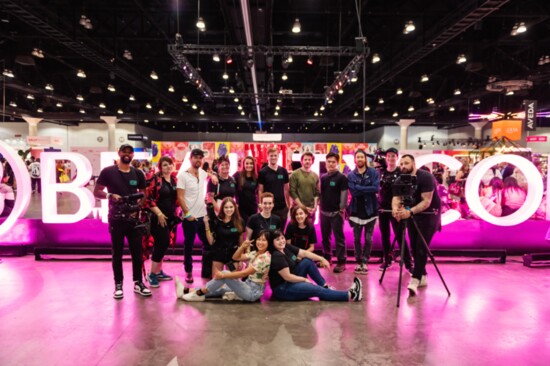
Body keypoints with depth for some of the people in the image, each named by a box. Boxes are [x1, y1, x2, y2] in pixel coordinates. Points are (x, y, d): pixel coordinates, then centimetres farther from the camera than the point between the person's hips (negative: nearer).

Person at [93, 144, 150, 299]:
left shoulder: (138, 174, 6)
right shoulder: (108, 172, -3)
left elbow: (143, 195, 13)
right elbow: (96, 192, -1)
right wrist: (110, 195, -20)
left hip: (133, 218, 3)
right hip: (116, 219, -2)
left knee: (137, 252, 6)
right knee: (117, 253, 7)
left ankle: (138, 283, 19)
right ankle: (118, 285, 19)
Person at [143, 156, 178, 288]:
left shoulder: (174, 179, 9)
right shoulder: (155, 179, -11)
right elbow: (148, 199, -16)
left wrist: (176, 213, 10)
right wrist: (159, 214, -18)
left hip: (170, 217, 7)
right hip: (159, 217, -7)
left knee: (162, 244, 13)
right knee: (162, 243, -9)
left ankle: (158, 271, 25)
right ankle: (152, 274, 5)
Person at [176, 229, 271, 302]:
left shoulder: (265, 258, -18)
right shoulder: (255, 253, 9)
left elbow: (244, 273, -22)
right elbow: (235, 257, 12)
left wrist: (223, 275, -21)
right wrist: (242, 246, -6)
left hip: (254, 292, -8)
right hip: (248, 287, 8)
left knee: (225, 273, -18)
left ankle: (199, 293, -10)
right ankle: (187, 291, 1)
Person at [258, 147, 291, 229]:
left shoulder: (283, 171, 5)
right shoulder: (263, 172, -5)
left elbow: (286, 189, 10)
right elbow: (260, 190, -4)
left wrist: (289, 204, 8)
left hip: (282, 207, 3)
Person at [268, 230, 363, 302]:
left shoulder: (286, 247, 1)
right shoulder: (276, 256, -24)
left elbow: (304, 253, 1)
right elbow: (287, 277, -24)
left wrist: (322, 259, -7)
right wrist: (304, 279, -11)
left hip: (291, 281, 9)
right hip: (282, 288, -9)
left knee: (307, 261, 0)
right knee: (317, 290, -13)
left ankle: (326, 287, -1)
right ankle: (350, 295, -9)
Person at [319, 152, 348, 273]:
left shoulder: (342, 177, -6)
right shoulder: (323, 178, 11)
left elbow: (344, 195, -10)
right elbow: (320, 193, 14)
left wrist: (342, 210, -14)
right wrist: (320, 207, 6)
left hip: (336, 213, -6)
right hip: (324, 212, 6)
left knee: (339, 238, -2)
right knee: (325, 237, 14)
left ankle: (341, 262, 4)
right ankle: (326, 258, 28)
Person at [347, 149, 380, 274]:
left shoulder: (374, 172, -1)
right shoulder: (351, 175, 1)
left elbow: (376, 188, -15)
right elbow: (353, 191, -12)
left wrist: (360, 189, -16)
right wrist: (367, 189, -17)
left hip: (370, 209, -1)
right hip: (356, 210, 1)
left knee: (368, 238, 4)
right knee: (357, 238, 7)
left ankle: (364, 262, 15)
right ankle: (358, 262, 18)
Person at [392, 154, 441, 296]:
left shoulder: (425, 177, -21)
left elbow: (426, 201, -27)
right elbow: (396, 197, -11)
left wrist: (410, 211, -40)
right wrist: (395, 209, -33)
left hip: (429, 214, -6)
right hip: (411, 214, 6)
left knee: (421, 247, -14)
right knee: (414, 247, 7)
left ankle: (415, 279, -17)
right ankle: (422, 276, 19)